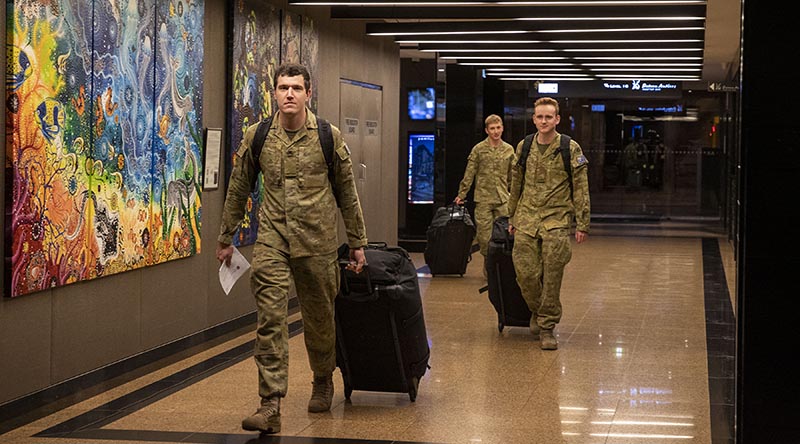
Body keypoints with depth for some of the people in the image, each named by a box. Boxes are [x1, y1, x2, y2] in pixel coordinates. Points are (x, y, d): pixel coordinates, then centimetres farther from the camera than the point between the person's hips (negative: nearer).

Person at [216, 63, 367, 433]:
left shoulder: (329, 137, -1)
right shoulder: (256, 137, 2)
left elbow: (346, 193, 7)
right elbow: (238, 190, 12)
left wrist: (357, 243, 10)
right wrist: (225, 239, 17)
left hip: (317, 241, 0)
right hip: (272, 239, 0)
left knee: (319, 318, 13)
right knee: (270, 319, -11)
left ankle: (323, 381, 39)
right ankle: (270, 406, -13)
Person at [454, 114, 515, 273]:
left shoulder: (509, 150, 9)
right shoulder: (479, 149, 0)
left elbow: (512, 175, 16)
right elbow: (469, 174, 1)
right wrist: (462, 194, -2)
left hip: (502, 199, 2)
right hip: (483, 199, -2)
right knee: (484, 236, -2)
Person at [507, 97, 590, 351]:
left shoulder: (570, 149, -1)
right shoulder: (523, 147, 9)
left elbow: (581, 189, 0)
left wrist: (582, 224, -4)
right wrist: (512, 218, 19)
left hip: (557, 218, -3)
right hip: (527, 218, 3)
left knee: (552, 277, -3)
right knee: (526, 273, -2)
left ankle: (547, 326, 8)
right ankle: (537, 311, 25)